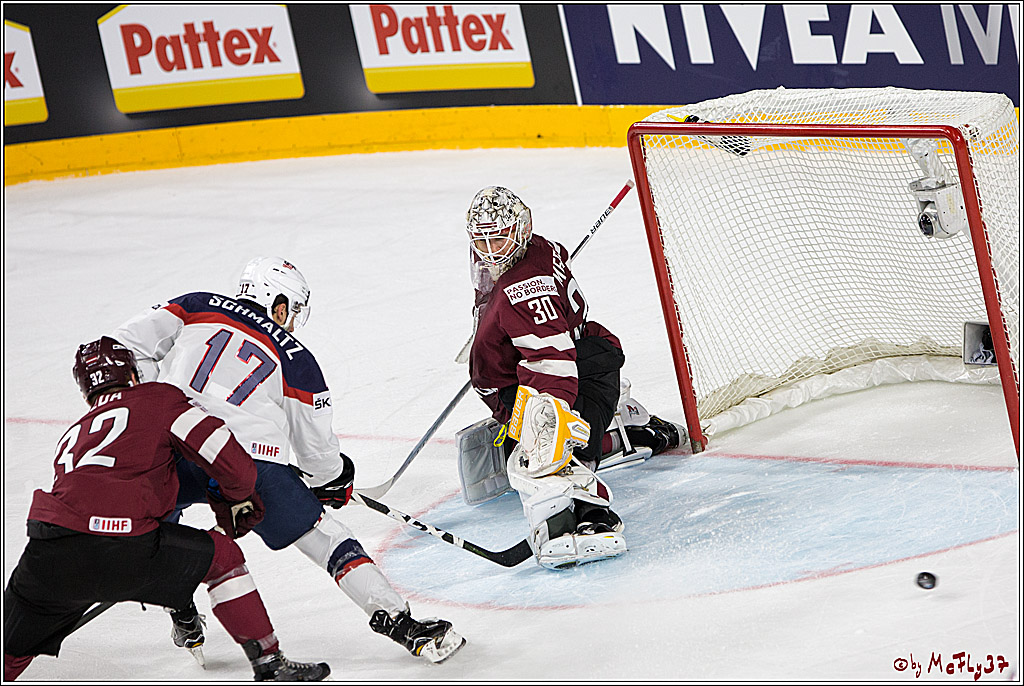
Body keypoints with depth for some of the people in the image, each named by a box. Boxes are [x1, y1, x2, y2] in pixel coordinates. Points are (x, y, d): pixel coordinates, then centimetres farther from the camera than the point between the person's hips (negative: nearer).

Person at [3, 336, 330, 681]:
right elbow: (233, 464, 7)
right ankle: (269, 664, 23)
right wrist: (237, 499, 28)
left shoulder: (71, 436, 32)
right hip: (122, 556, -4)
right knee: (221, 556, 20)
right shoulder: (160, 399, 16)